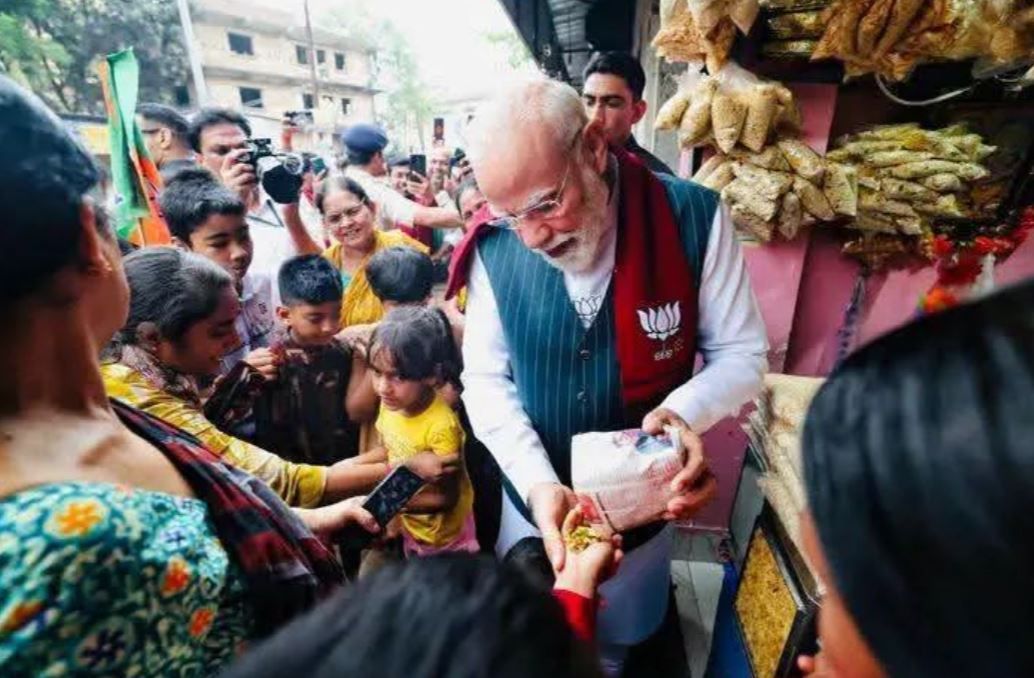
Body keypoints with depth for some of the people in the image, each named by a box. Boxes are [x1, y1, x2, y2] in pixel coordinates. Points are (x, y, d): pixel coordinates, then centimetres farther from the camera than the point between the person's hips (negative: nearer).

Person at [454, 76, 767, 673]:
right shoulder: (496, 247, -16)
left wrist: (683, 410, -30)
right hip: (533, 497, 1)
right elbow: (486, 379, -11)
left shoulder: (693, 219, -20)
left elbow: (742, 354, -9)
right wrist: (538, 484, -24)